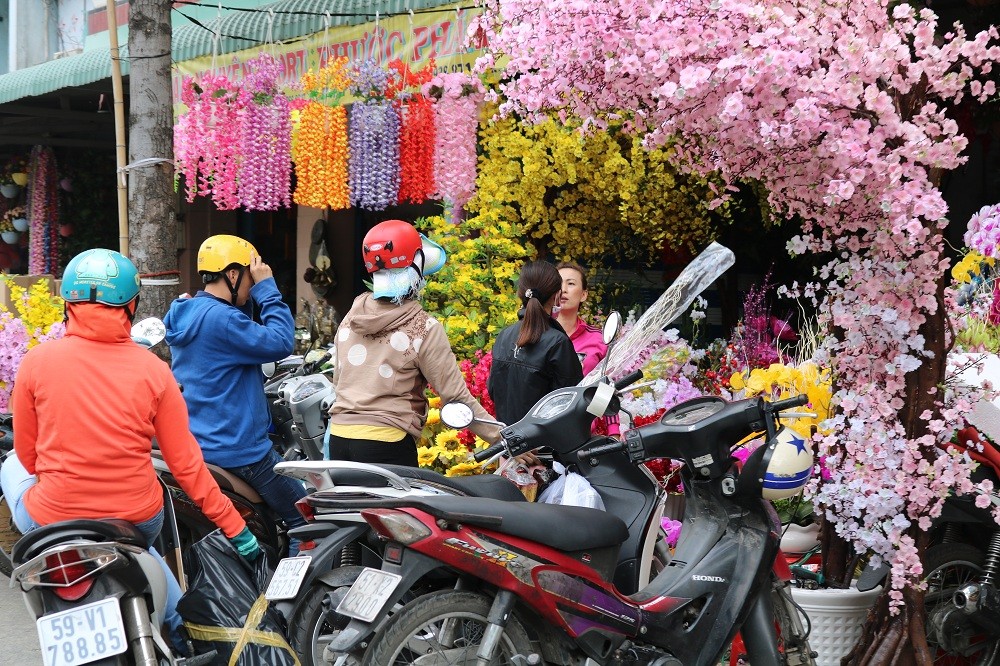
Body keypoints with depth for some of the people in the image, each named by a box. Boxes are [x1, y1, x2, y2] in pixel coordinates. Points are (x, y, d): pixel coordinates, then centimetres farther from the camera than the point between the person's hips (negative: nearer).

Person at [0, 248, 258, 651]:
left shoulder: (36, 362, -9)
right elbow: (185, 463, -5)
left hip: (51, 522, -1)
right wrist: (234, 526, 5)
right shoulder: (153, 370, -7)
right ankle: (184, 631, 32)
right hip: (138, 522, 2)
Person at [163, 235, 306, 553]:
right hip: (239, 450, -10)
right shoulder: (220, 318, -21)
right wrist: (267, 289, -14)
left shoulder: (185, 314, 10)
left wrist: (250, 298, 9)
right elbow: (280, 343, -20)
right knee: (304, 518, 0)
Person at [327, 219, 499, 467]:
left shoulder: (351, 318, 9)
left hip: (339, 437, 6)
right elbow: (455, 396, -11)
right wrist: (502, 437, -7)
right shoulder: (425, 328, -9)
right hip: (387, 443, -6)